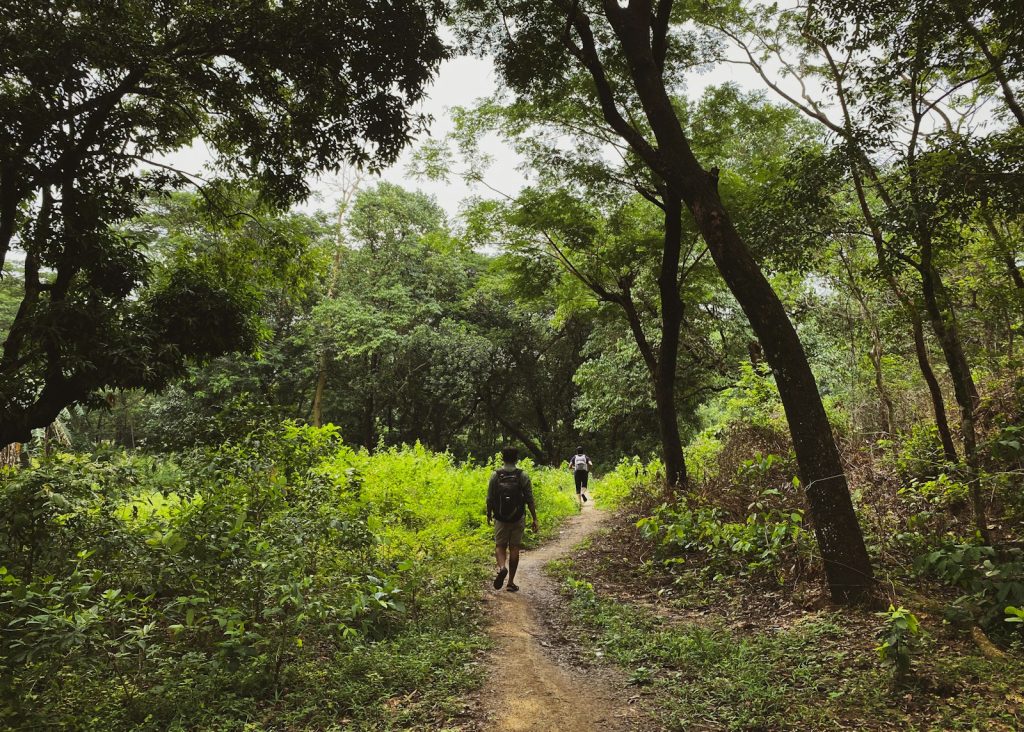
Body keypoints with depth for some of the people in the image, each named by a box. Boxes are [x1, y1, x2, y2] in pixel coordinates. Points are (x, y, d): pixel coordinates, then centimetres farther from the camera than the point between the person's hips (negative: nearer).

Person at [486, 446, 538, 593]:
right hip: (518, 519, 0)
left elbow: (490, 499, -3)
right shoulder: (523, 476, -8)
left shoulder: (495, 476, -6)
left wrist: (489, 515, 13)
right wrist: (535, 519, 0)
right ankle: (511, 582, 14)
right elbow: (530, 500, -8)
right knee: (514, 549, 10)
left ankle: (502, 567, -15)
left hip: (501, 519, 0)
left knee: (500, 546, 14)